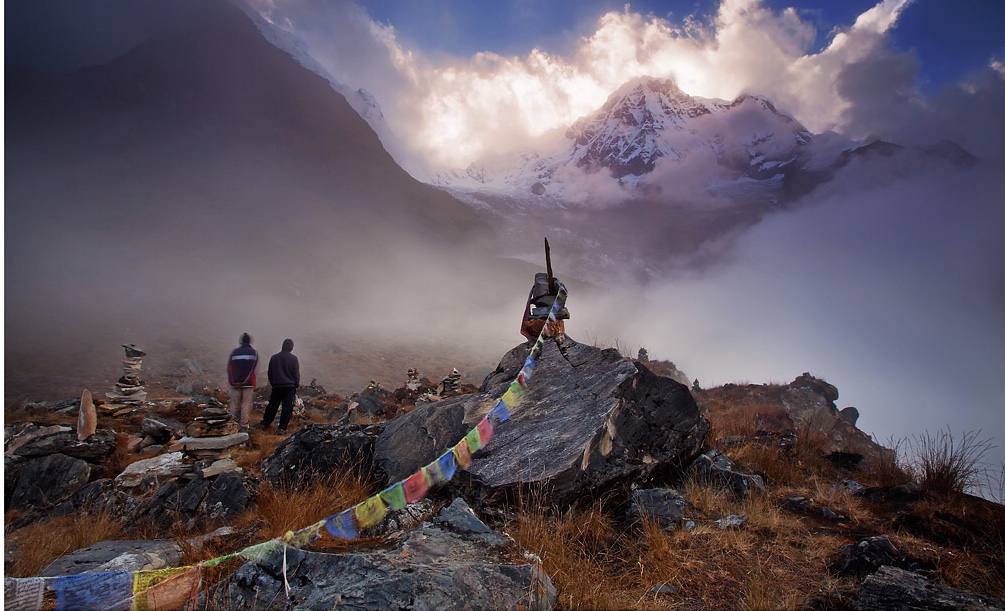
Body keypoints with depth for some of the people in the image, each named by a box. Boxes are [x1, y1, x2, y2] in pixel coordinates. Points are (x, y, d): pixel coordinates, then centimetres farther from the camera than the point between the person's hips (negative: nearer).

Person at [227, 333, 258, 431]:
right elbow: (252, 369, -6)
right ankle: (244, 426, -2)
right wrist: (245, 381, -3)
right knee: (246, 405, 0)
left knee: (234, 404, 8)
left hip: (235, 383, 2)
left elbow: (230, 367, -1)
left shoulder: (235, 352, 7)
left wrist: (232, 381, -4)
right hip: (248, 383, -2)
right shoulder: (254, 352, 3)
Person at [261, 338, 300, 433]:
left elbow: (270, 373, 13)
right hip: (289, 386, -4)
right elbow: (296, 374, -4)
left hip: (276, 386, 4)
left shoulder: (274, 357, 6)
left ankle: (265, 423, 25)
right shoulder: (293, 358, -7)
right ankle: (282, 427, -6)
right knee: (287, 407, -2)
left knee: (272, 405, 17)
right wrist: (297, 385, 7)